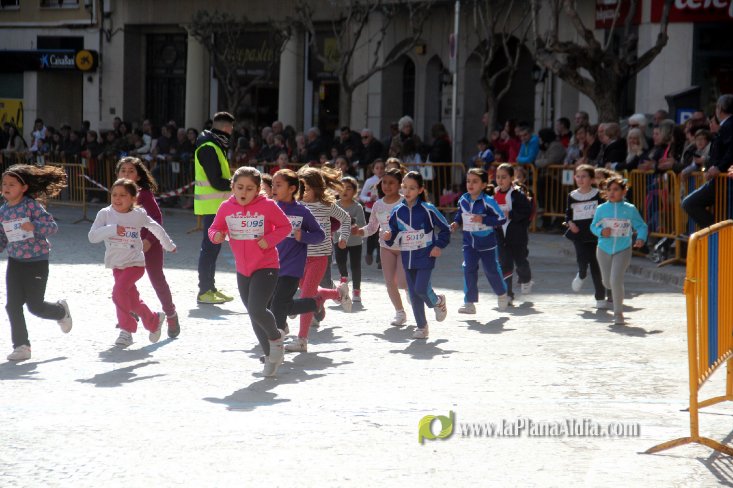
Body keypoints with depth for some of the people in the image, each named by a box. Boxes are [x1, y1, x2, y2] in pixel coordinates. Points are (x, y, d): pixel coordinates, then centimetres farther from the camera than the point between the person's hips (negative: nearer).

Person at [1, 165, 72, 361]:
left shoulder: (32, 206, -13)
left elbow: (52, 226, -16)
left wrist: (34, 226, -31)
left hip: (37, 261, -5)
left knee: (35, 305, -1)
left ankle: (61, 311, 32)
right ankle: (21, 346, 7)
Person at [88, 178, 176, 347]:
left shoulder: (139, 215, -7)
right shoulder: (105, 214, -8)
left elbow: (155, 228, 12)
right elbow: (92, 236, -18)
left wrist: (169, 245, 25)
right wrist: (112, 229, -32)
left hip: (135, 263, -3)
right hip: (116, 265, 3)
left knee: (119, 291, -23)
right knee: (133, 300, 11)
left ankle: (126, 330, -7)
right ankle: (154, 320, 36)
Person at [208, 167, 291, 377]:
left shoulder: (267, 206, -13)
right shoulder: (226, 207, -2)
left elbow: (285, 226, -4)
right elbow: (214, 229, 8)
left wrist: (269, 240, -18)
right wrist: (216, 235, -15)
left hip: (266, 266, -5)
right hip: (242, 270, 5)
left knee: (257, 310, -20)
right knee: (253, 315, 14)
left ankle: (276, 337, 12)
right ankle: (271, 355, 32)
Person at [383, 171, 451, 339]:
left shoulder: (428, 210, -9)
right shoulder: (397, 211, 2)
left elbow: (445, 228, 0)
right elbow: (393, 232, 10)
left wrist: (439, 246, -8)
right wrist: (388, 237, -12)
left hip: (425, 256, -4)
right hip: (407, 257, 5)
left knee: (421, 289, -16)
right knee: (413, 294, 6)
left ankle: (438, 302, 18)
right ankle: (421, 326, 18)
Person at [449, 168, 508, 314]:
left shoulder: (488, 202, -18)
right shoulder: (463, 200, -2)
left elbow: (501, 219, -18)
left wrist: (483, 220, -27)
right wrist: (456, 223, -1)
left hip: (486, 243, -3)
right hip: (469, 242, 4)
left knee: (491, 270, 8)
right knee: (468, 269, -10)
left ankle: (502, 295, 36)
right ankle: (469, 303, -6)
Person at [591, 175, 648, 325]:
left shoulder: (630, 209, -5)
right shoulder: (601, 209, -1)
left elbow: (641, 226, -1)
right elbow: (593, 226, 7)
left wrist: (641, 238, -21)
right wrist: (601, 231, -15)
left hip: (623, 250, -3)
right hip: (604, 249, 3)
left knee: (615, 280, -18)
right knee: (607, 283, 14)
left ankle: (618, 313, -3)